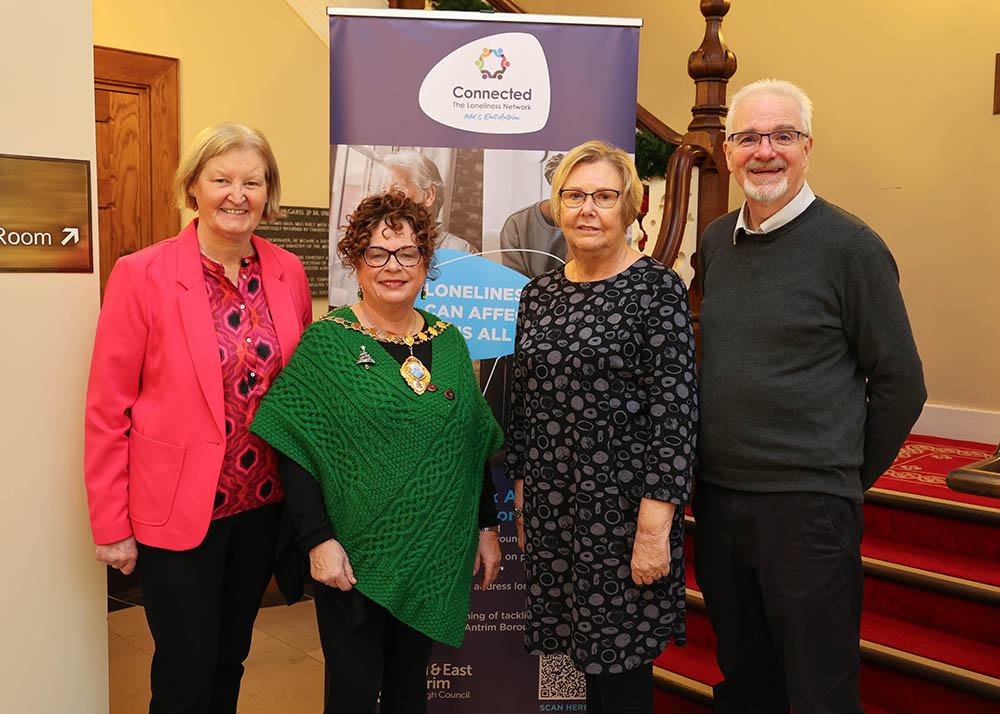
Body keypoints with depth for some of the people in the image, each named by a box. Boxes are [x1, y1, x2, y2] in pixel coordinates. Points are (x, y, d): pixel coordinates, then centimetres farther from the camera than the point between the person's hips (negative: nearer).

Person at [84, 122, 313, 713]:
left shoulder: (289, 273, 0)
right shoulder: (141, 275, -13)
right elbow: (107, 409, -9)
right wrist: (112, 525, -8)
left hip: (263, 504, 4)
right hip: (178, 509, -4)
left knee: (230, 661, 20)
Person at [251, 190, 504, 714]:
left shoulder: (448, 342, 6)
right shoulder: (326, 342, -8)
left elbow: (474, 443, 11)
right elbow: (294, 450, -11)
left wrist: (488, 527, 10)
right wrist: (318, 539, -16)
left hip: (435, 554, 4)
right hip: (355, 556, -4)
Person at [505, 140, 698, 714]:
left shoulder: (657, 289, -8)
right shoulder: (539, 294, 9)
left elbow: (676, 412, -13)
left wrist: (655, 526, -17)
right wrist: (522, 504, 14)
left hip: (622, 509, -5)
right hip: (551, 510, 5)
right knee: (585, 661, 15)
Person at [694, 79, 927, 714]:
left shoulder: (850, 246, -9)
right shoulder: (715, 242, 9)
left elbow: (901, 383, -5)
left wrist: (852, 477, 1)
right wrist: (713, 473, 15)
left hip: (808, 504, -5)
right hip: (717, 496, 6)